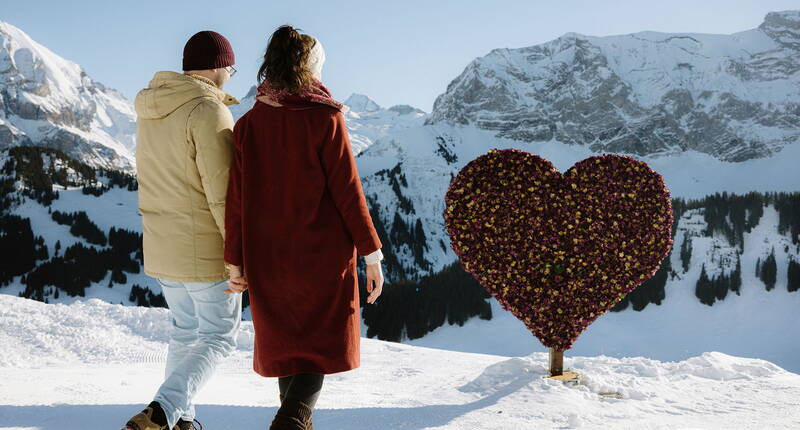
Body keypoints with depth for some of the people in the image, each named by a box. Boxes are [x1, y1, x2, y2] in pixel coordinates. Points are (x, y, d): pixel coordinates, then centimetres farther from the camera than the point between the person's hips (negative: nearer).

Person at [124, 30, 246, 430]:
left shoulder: (149, 107, 7)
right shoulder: (209, 112, -18)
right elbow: (222, 190, -22)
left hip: (161, 246, 8)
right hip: (207, 247, -7)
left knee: (185, 330, 23)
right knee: (218, 337, 6)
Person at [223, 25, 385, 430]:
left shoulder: (247, 125, 2)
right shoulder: (325, 118, -10)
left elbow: (236, 199, 1)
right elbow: (347, 190, -11)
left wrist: (236, 264, 7)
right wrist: (372, 255, -5)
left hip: (267, 259, 4)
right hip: (323, 255, -4)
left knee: (284, 342, 20)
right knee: (319, 346, 6)